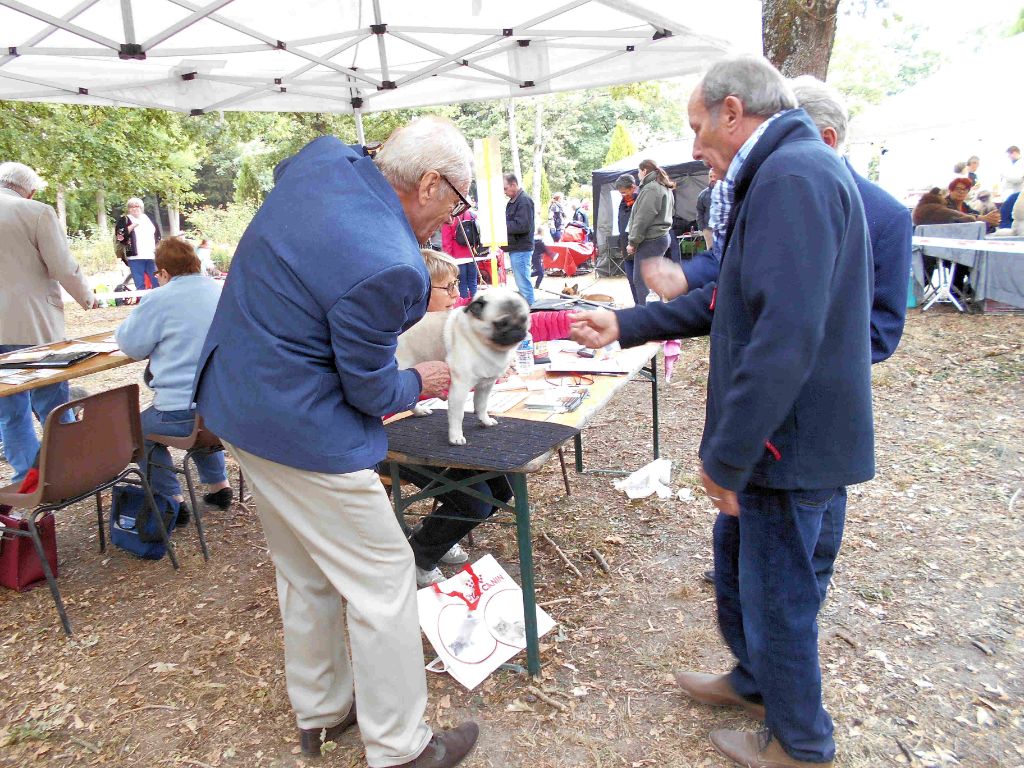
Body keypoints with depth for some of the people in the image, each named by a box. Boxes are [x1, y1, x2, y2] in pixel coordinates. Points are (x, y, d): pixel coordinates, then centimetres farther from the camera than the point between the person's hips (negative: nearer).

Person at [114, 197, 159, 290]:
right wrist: (133, 225, -15)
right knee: (140, 285, -7)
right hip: (136, 256, -4)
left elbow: (156, 235, 25)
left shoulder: (147, 218, 18)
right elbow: (119, 235, -10)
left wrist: (157, 247, 11)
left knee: (157, 283, 5)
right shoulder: (124, 220, 4)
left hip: (151, 256, 4)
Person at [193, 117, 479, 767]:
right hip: (302, 433, -10)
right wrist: (419, 384, 5)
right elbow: (368, 388, -17)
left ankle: (321, 713, 40)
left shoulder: (321, 160, -2)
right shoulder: (388, 267, -28)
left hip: (235, 397, 10)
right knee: (382, 580, 5)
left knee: (306, 574, 22)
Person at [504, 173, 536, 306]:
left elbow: (522, 226, -23)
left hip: (521, 249, -10)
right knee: (521, 283, 16)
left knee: (523, 283, -7)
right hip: (515, 248, 10)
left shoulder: (524, 201, -15)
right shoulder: (513, 201, 15)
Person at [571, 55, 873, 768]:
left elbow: (786, 337, -31)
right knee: (736, 556, 25)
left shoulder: (792, 175, -22)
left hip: (788, 442, -10)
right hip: (776, 433, 10)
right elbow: (730, 300, 17)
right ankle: (755, 680, 49)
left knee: (776, 594, 9)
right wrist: (625, 325, 14)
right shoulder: (782, 173, 13)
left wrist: (728, 458, -23)